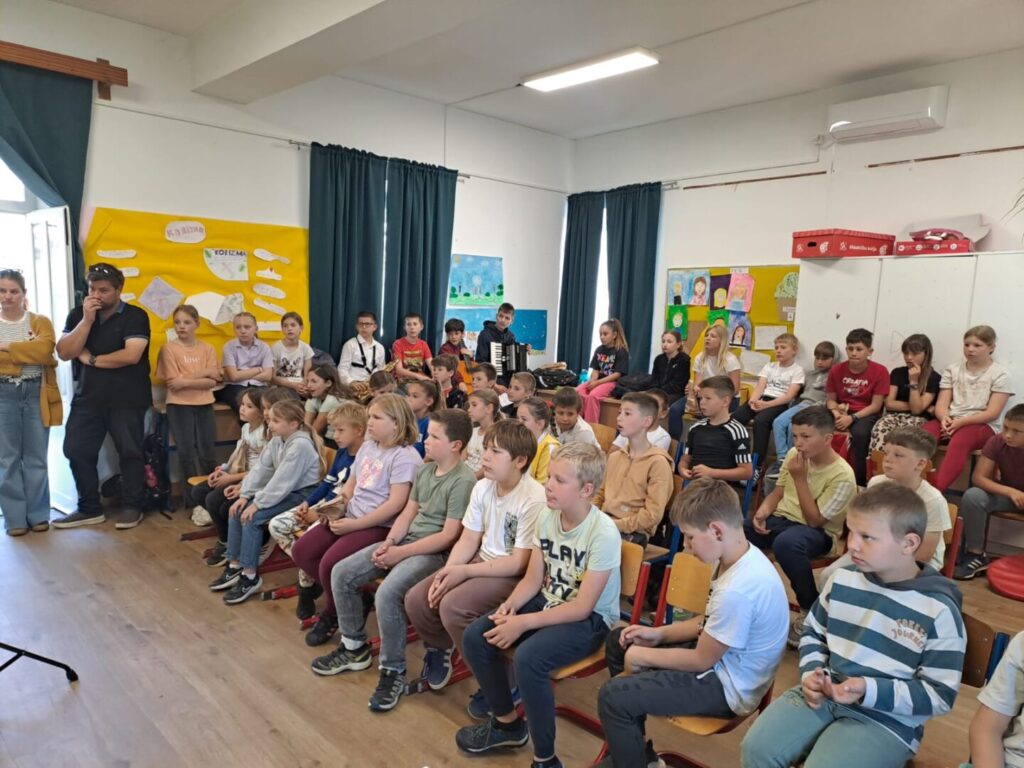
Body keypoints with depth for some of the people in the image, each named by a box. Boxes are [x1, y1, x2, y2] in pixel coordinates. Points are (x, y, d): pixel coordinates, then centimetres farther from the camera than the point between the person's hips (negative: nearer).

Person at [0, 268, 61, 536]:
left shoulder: (40, 322, 5)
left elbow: (44, 350, -14)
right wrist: (28, 355, -13)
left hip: (36, 395, 0)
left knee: (36, 459, 6)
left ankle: (38, 515, 16)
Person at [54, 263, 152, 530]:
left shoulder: (135, 316, -6)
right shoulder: (77, 315, 7)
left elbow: (131, 355, -19)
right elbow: (64, 352, -5)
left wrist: (91, 359, -8)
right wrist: (87, 320, -12)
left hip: (127, 399, -4)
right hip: (87, 397, 5)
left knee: (130, 452, 2)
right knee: (77, 451, 4)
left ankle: (132, 507, 15)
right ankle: (89, 509, 18)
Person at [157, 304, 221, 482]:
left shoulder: (207, 349, 5)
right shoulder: (169, 348, -2)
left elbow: (212, 381, -6)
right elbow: (173, 381, -10)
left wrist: (185, 381, -16)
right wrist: (203, 373, -14)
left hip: (204, 404, 2)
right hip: (179, 405, -2)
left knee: (207, 451, 4)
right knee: (186, 451, 0)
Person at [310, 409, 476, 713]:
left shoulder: (463, 480, -16)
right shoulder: (424, 470, 11)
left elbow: (449, 536, -19)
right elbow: (407, 513, 13)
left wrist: (401, 553, -18)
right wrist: (388, 543, -5)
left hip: (434, 552, -9)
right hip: (405, 542, 9)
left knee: (387, 593, -31)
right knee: (341, 573, 0)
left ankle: (393, 671, -9)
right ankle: (354, 647, 17)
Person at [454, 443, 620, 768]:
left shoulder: (603, 533, -25)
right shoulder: (546, 517, -5)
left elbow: (582, 607, -24)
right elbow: (533, 579, 4)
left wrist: (523, 623, -26)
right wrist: (510, 605, -16)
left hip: (591, 619, -7)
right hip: (548, 602, 7)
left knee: (528, 658, -32)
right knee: (476, 637, -7)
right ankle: (508, 723, 15)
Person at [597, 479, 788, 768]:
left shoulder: (737, 590, -33)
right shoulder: (743, 557, -3)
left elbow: (701, 660, -22)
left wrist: (644, 656, -9)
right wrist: (659, 633, 3)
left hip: (727, 685, -10)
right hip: (716, 653, 10)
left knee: (612, 696, -18)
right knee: (618, 641, 15)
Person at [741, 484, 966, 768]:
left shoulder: (938, 611, -12)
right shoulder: (842, 579, 3)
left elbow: (940, 695, -8)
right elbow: (813, 633, 17)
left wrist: (869, 691, -19)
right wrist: (812, 673, -3)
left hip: (886, 718, -4)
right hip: (824, 694, 4)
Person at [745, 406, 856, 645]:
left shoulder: (842, 476, -18)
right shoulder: (793, 455, 0)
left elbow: (814, 520, -19)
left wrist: (800, 479, -22)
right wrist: (762, 512, -10)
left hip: (819, 532, -6)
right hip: (782, 517, 6)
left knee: (786, 543, -41)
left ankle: (811, 609, -17)